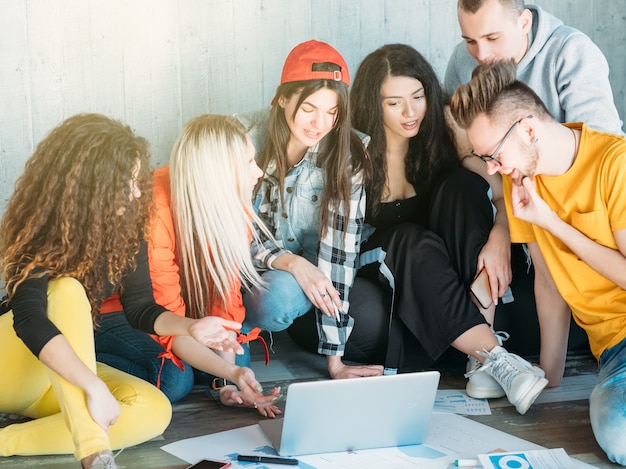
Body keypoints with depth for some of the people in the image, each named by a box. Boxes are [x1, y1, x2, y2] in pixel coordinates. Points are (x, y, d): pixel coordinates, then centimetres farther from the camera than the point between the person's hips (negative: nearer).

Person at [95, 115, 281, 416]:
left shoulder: (232, 207, -14)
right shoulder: (153, 214, -34)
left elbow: (225, 295, -13)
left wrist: (229, 383, -22)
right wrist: (230, 374, -42)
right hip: (106, 304, -6)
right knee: (173, 378, -26)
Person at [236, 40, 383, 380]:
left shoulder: (345, 157, -16)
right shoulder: (246, 136, -17)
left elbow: (338, 250, -19)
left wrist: (335, 358, -21)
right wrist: (290, 262, -30)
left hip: (305, 271, -1)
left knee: (278, 297, -34)